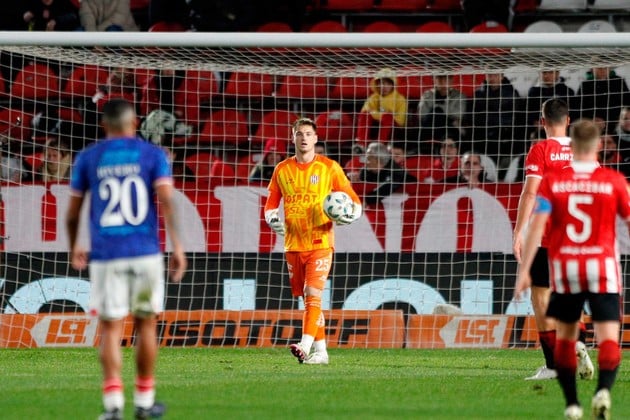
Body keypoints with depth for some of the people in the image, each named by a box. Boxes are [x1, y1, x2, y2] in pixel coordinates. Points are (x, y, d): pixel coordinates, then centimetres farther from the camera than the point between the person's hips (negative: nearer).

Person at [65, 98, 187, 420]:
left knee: (111, 330, 0)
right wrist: (177, 246, -10)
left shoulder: (88, 158, 7)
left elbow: (72, 212, 11)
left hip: (106, 256, 0)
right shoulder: (152, 155, 4)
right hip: (145, 253, 0)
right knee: (146, 326, 13)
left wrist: (74, 248, 26)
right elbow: (166, 200, -9)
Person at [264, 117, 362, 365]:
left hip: (320, 242, -4)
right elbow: (271, 204, 14)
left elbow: (353, 200, 4)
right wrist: (272, 218, -8)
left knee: (313, 294, -16)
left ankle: (306, 346, -25)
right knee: (308, 298, 7)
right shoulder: (282, 170, 9)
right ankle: (320, 351, 14)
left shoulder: (329, 168, 0)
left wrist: (352, 214, -17)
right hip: (293, 243, 4)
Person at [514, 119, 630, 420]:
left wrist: (524, 271, -5)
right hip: (602, 267, -1)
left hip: (565, 270, 2)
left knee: (565, 336, 17)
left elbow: (537, 226, -6)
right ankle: (603, 389, -33)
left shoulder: (552, 181, 0)